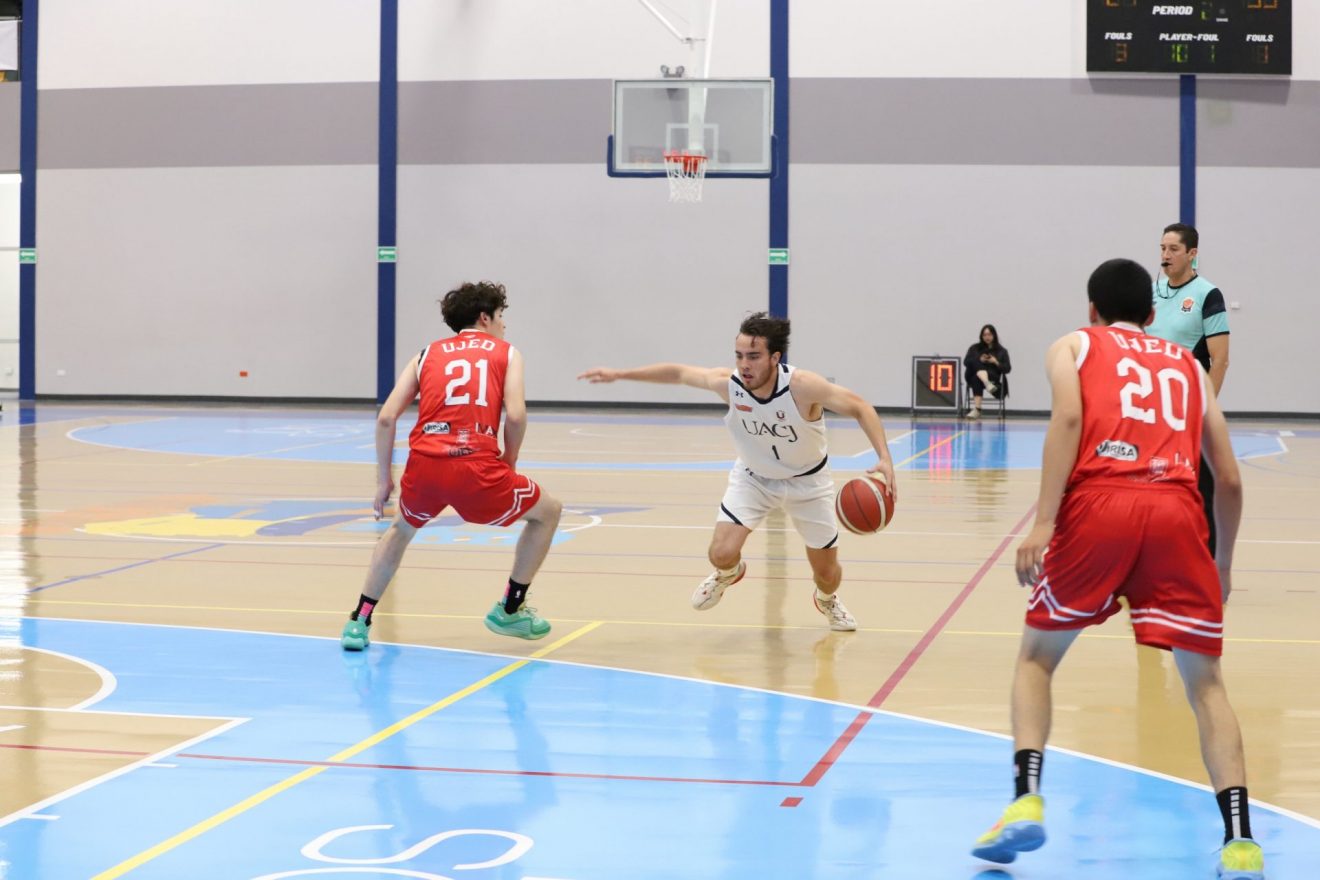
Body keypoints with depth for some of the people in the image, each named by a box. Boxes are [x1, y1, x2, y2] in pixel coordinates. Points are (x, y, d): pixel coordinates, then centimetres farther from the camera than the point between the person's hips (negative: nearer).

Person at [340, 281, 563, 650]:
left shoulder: (428, 354, 23)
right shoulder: (506, 352, 17)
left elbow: (386, 418, 12)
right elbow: (515, 415, -1)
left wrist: (384, 479, 19)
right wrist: (508, 465, 15)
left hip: (424, 466, 4)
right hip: (477, 468, -3)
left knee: (401, 529, 35)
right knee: (548, 512, 23)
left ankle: (359, 622, 26)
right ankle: (510, 610, 26)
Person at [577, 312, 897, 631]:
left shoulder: (802, 386, -36)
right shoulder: (727, 383, -27)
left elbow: (859, 407, -27)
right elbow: (678, 372, -10)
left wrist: (884, 458, -39)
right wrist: (619, 374, -6)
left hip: (807, 481, -1)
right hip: (753, 477, 1)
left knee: (826, 571, 8)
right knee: (721, 553, -17)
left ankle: (827, 600, 48)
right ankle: (729, 573, 23)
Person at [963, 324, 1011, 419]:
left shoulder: (1001, 351, 12)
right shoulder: (975, 348, 16)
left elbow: (1007, 369, 6)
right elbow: (966, 362, 4)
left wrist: (996, 362, -12)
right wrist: (979, 360, -12)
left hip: (993, 378, -2)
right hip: (973, 377, 2)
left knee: (977, 379, -36)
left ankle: (976, 409, -48)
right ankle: (987, 385, -59)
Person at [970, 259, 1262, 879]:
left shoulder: (1072, 347, 22)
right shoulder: (1187, 364, 30)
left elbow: (1068, 419, -1)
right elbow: (1229, 479, 24)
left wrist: (1043, 523, -8)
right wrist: (1224, 561, 38)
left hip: (1098, 505, -2)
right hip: (1176, 511, 2)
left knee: (1037, 657, 17)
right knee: (1205, 682, 11)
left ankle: (1026, 802, -1)